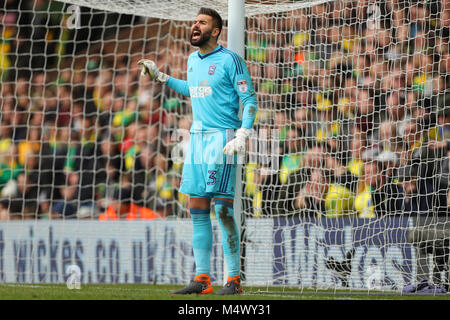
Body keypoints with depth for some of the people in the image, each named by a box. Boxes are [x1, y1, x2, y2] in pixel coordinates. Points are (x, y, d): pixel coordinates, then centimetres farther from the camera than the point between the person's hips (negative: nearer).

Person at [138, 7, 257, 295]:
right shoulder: (193, 60, 15)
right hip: (197, 139, 7)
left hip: (222, 140, -7)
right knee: (198, 210, 4)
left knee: (223, 209, -11)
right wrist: (160, 76, 31)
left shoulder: (229, 60, -7)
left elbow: (250, 99, -8)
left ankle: (234, 279, -8)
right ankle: (203, 279, 7)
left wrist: (242, 135, -19)